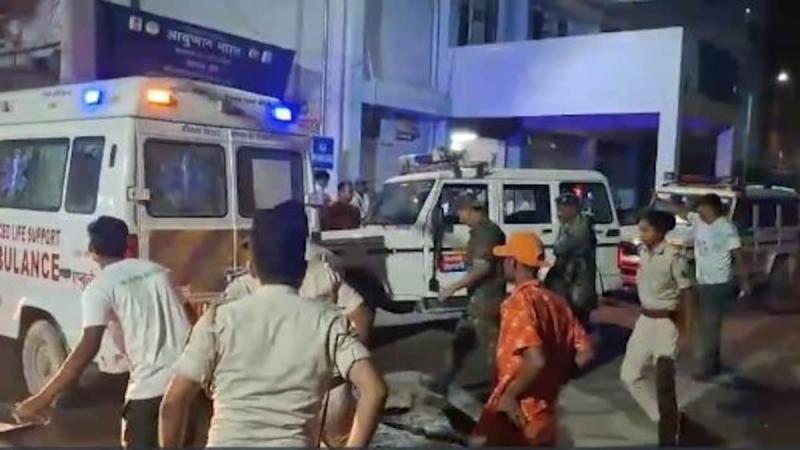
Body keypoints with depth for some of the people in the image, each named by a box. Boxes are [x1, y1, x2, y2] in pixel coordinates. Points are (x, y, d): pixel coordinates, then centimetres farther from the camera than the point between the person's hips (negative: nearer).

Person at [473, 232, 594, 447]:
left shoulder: (520, 301, -17)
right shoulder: (556, 301, 7)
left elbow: (536, 360, -29)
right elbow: (585, 352, 9)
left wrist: (510, 395, -17)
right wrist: (555, 379, 13)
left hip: (513, 415, -8)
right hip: (544, 418, 8)